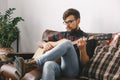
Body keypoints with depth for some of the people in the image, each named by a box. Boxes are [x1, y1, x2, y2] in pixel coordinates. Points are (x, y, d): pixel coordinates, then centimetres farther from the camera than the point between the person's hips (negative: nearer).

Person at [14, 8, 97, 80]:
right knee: (48, 64, -37)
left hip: (72, 70, -3)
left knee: (67, 43, -30)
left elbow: (84, 62, 1)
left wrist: (82, 49, -20)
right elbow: (40, 43, 29)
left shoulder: (86, 38, 10)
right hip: (58, 67, 3)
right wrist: (45, 44, 4)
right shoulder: (61, 35, 25)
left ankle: (30, 64, -39)